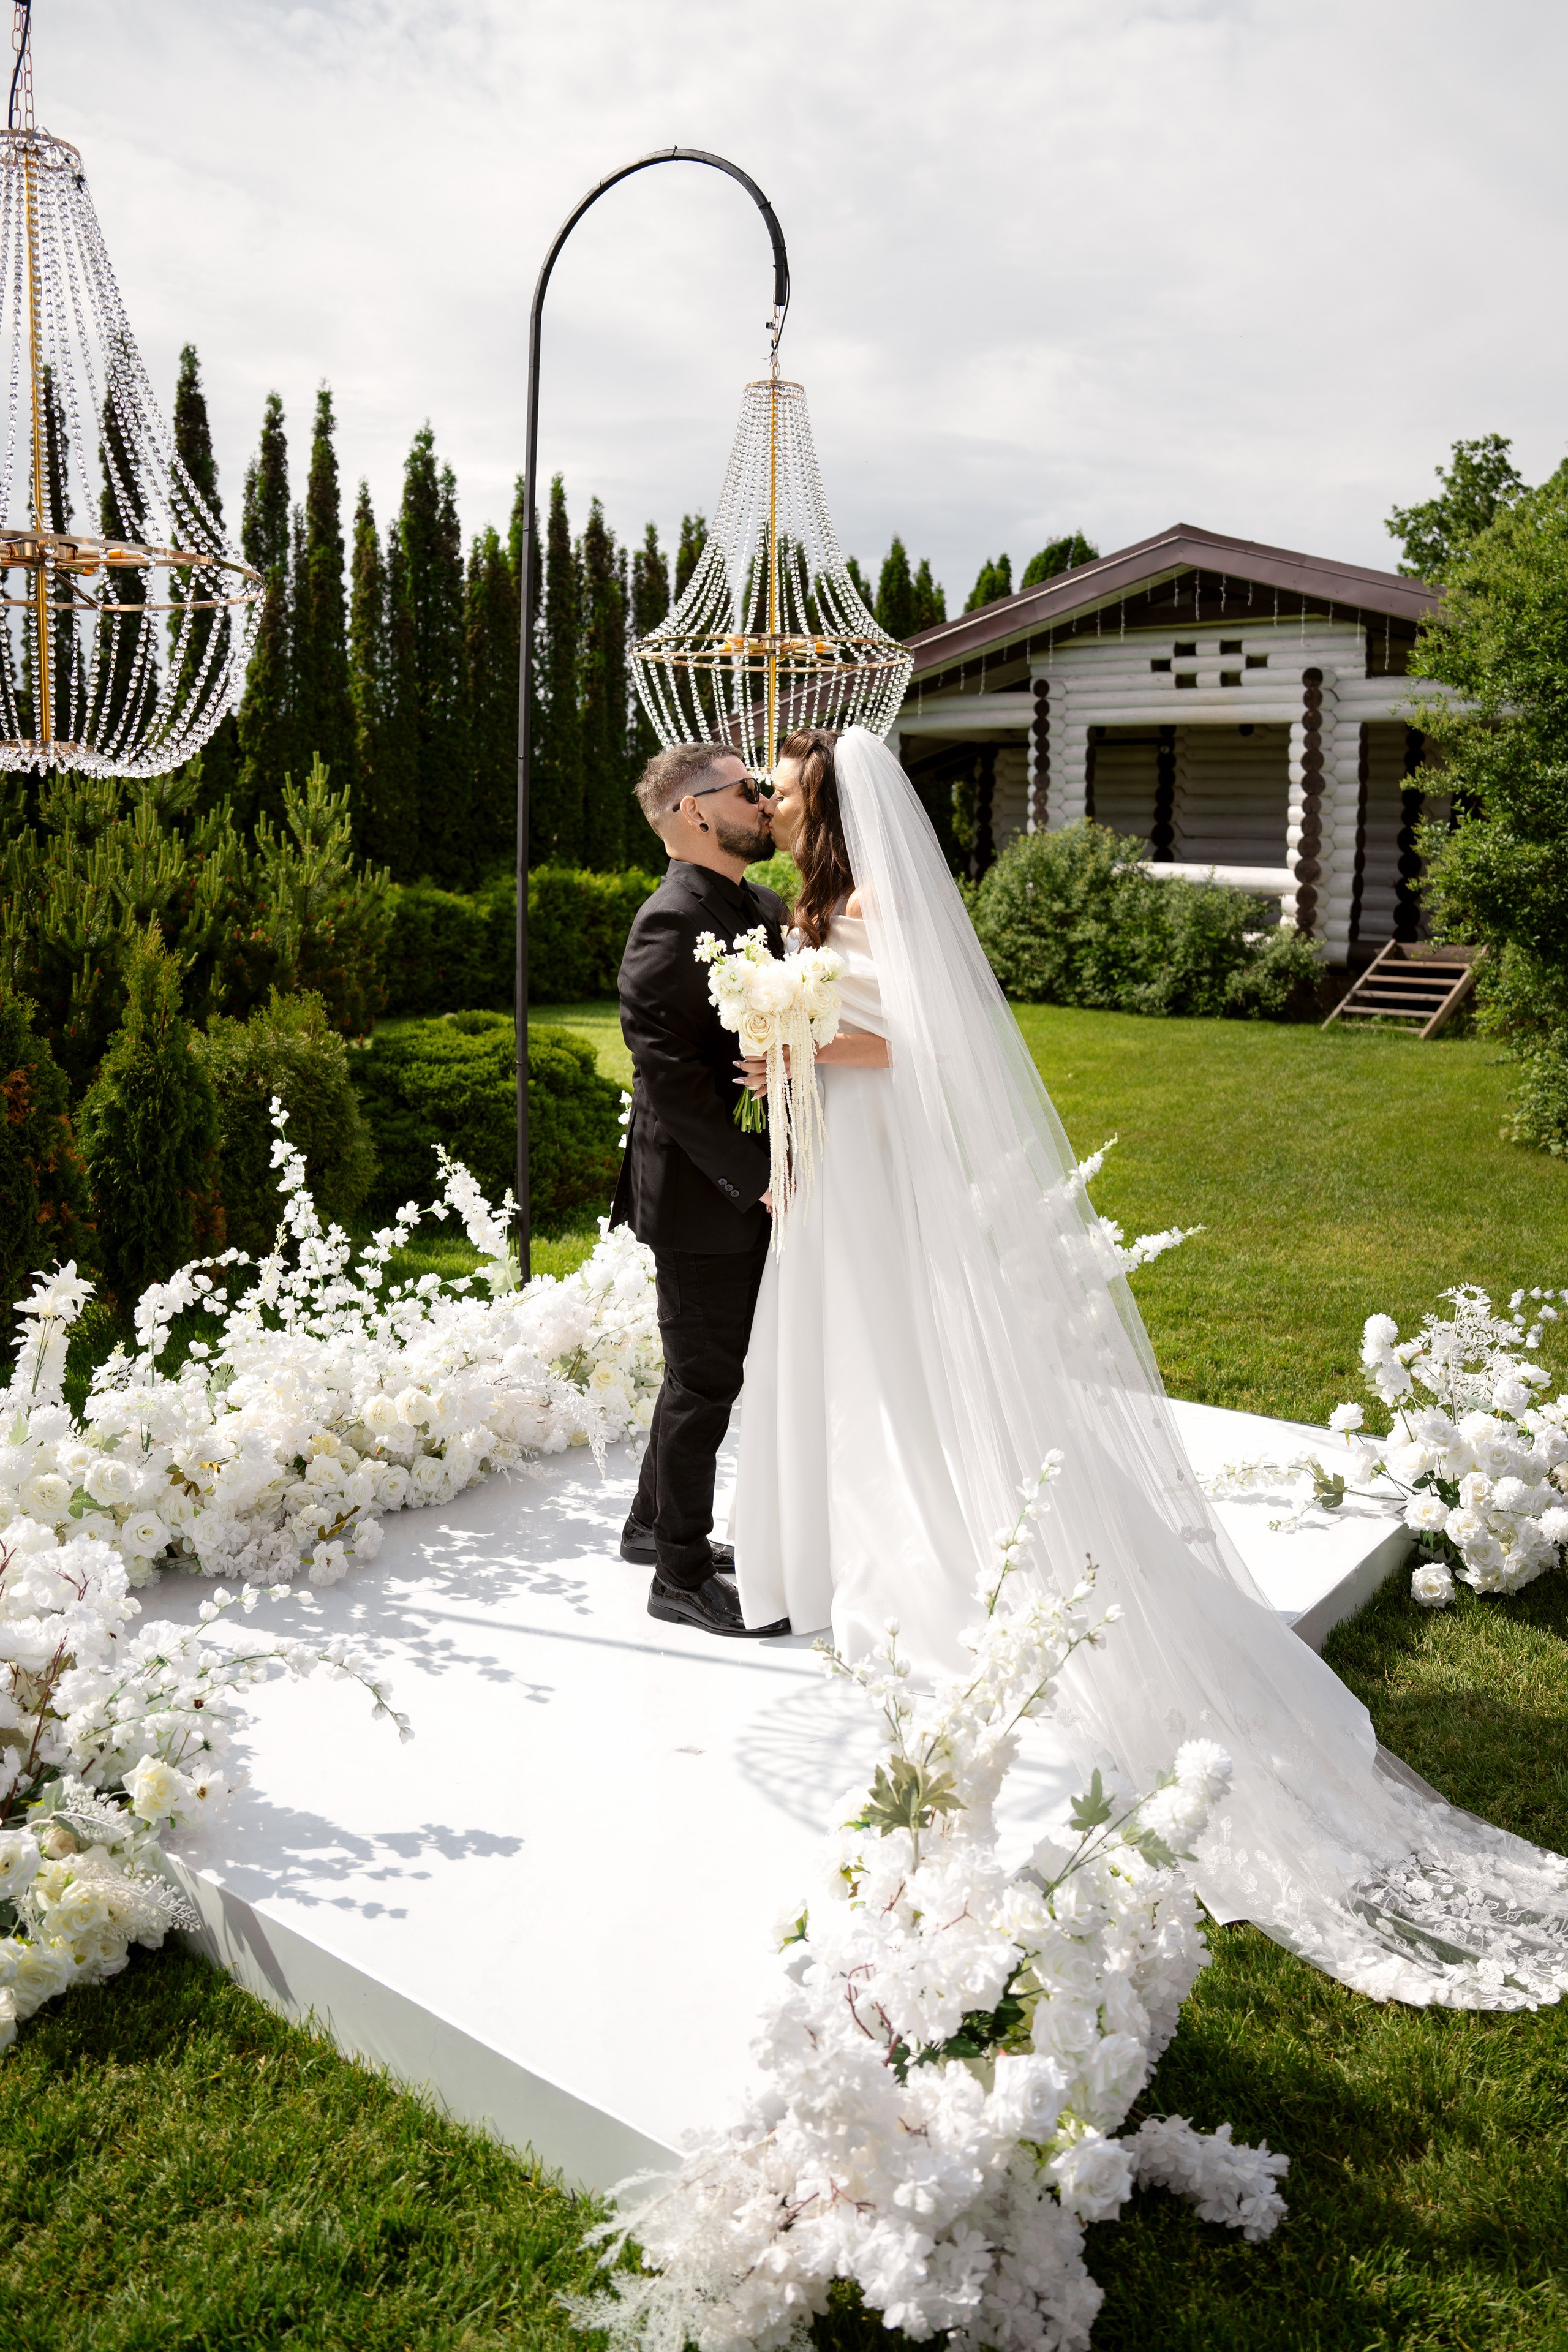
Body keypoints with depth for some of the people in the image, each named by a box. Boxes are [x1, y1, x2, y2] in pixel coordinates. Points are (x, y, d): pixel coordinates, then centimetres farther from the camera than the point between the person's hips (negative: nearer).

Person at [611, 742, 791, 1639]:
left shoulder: (764, 908, 10)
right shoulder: (672, 924, -19)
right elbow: (669, 1075, -24)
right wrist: (757, 1176, -23)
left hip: (752, 1189, 9)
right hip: (705, 1193, -9)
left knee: (708, 1367, 21)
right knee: (705, 1380, 3)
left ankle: (655, 1523, 40)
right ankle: (683, 1576, 19)